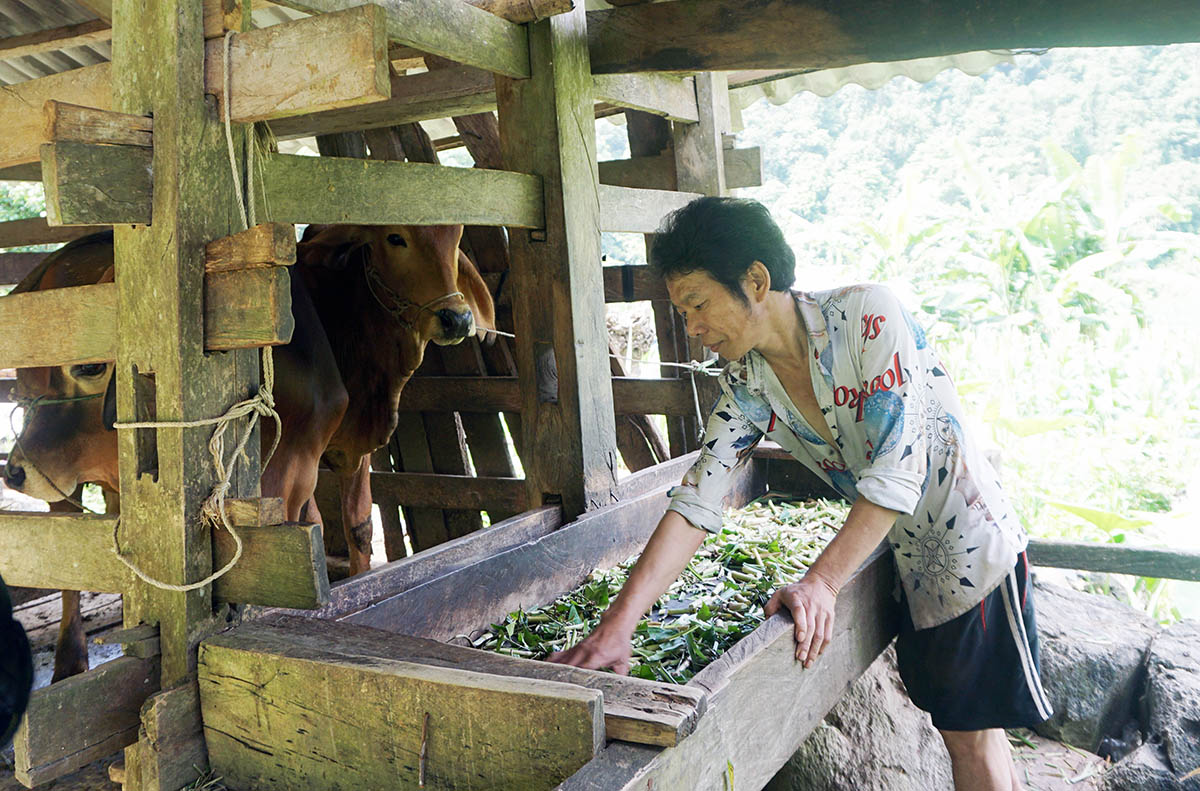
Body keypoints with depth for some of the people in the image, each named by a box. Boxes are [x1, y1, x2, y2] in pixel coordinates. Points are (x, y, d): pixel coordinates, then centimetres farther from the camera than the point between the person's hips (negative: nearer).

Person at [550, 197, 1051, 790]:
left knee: (974, 735, 5)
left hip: (972, 546, -5)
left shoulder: (868, 314, -23)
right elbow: (694, 504, -12)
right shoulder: (746, 385, -6)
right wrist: (617, 625, -21)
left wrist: (821, 583, -29)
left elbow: (898, 469, -26)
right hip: (908, 564, 5)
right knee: (953, 727, 16)